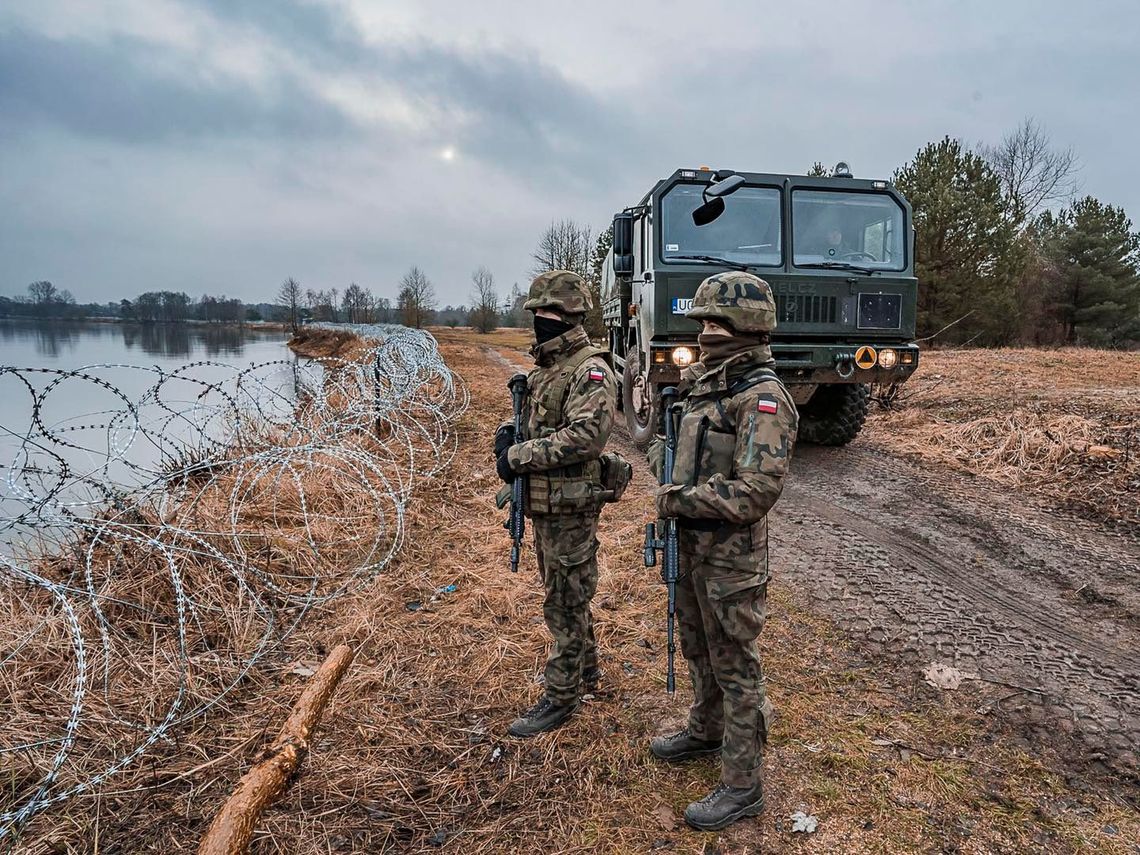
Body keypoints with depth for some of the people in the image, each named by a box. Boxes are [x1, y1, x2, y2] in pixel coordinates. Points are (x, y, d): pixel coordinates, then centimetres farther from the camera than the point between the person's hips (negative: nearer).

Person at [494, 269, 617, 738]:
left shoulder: (590, 371, -16)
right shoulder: (542, 367, 12)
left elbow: (585, 436, -28)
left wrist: (517, 457, -23)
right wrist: (507, 435, -1)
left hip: (570, 508, -9)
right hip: (542, 504, 9)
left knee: (566, 601, 2)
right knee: (562, 593, 21)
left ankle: (561, 696, 16)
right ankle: (586, 668, 39)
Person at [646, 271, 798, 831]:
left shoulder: (763, 398, -20)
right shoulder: (701, 383, 7)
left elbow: (758, 489, -28)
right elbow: (662, 442, 18)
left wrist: (681, 499, -21)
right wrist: (669, 473, 0)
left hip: (730, 555, -8)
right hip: (690, 544, 8)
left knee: (734, 667, 6)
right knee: (698, 650, 25)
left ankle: (742, 786, 22)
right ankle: (705, 732, 47)